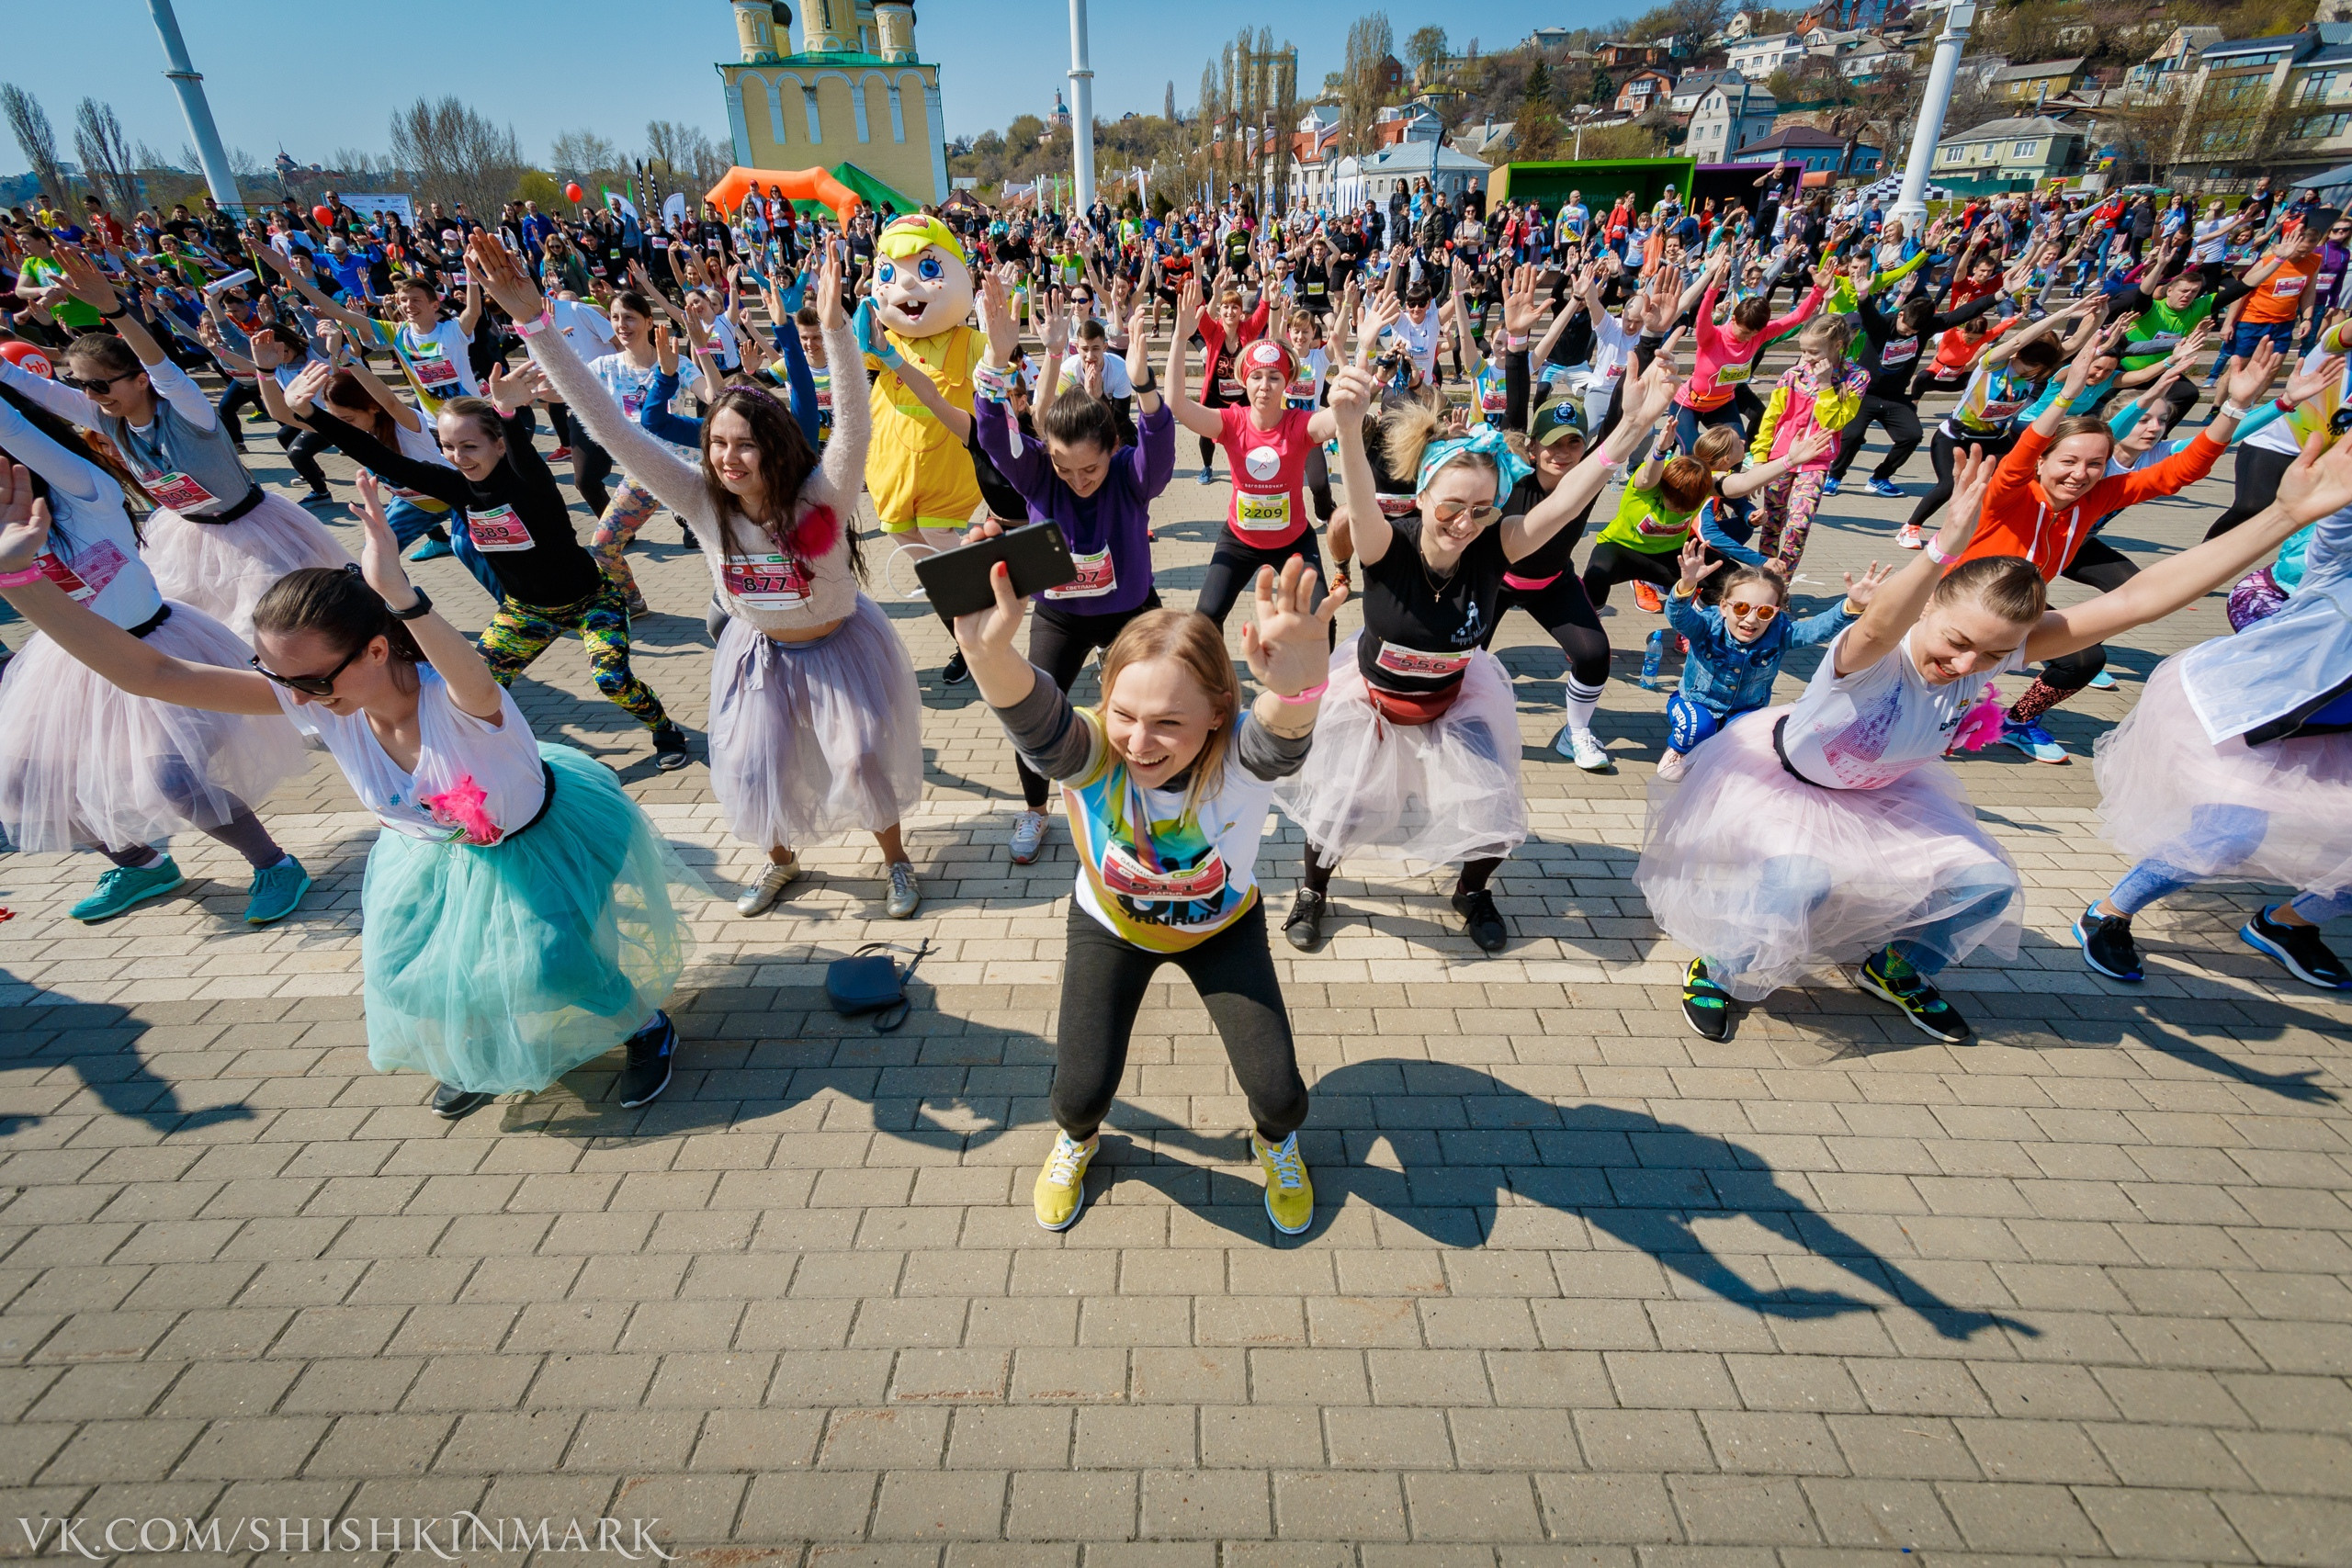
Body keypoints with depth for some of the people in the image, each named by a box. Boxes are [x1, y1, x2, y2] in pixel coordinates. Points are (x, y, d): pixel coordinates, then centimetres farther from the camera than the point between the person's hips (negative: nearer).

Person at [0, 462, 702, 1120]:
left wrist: (399, 591, -80)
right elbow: (147, 673, -23)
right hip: (441, 850, 7)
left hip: (547, 835, -6)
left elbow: (473, 680, -66)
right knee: (410, 967, 13)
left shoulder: (455, 698, -39)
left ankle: (647, 1026, 28)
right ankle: (484, 1055, 47)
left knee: (553, 963, -6)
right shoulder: (310, 699, -22)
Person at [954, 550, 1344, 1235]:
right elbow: (1033, 715, -55)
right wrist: (987, 652, -77)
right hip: (1111, 928, 1)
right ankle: (1077, 1138, 36)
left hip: (1223, 927, 0)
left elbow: (1282, 733, -58)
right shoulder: (1088, 757, -34)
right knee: (1081, 1092, -5)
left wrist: (1300, 686, -82)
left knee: (1278, 1091, -6)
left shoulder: (1241, 754, -35)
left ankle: (1275, 1140, 35)